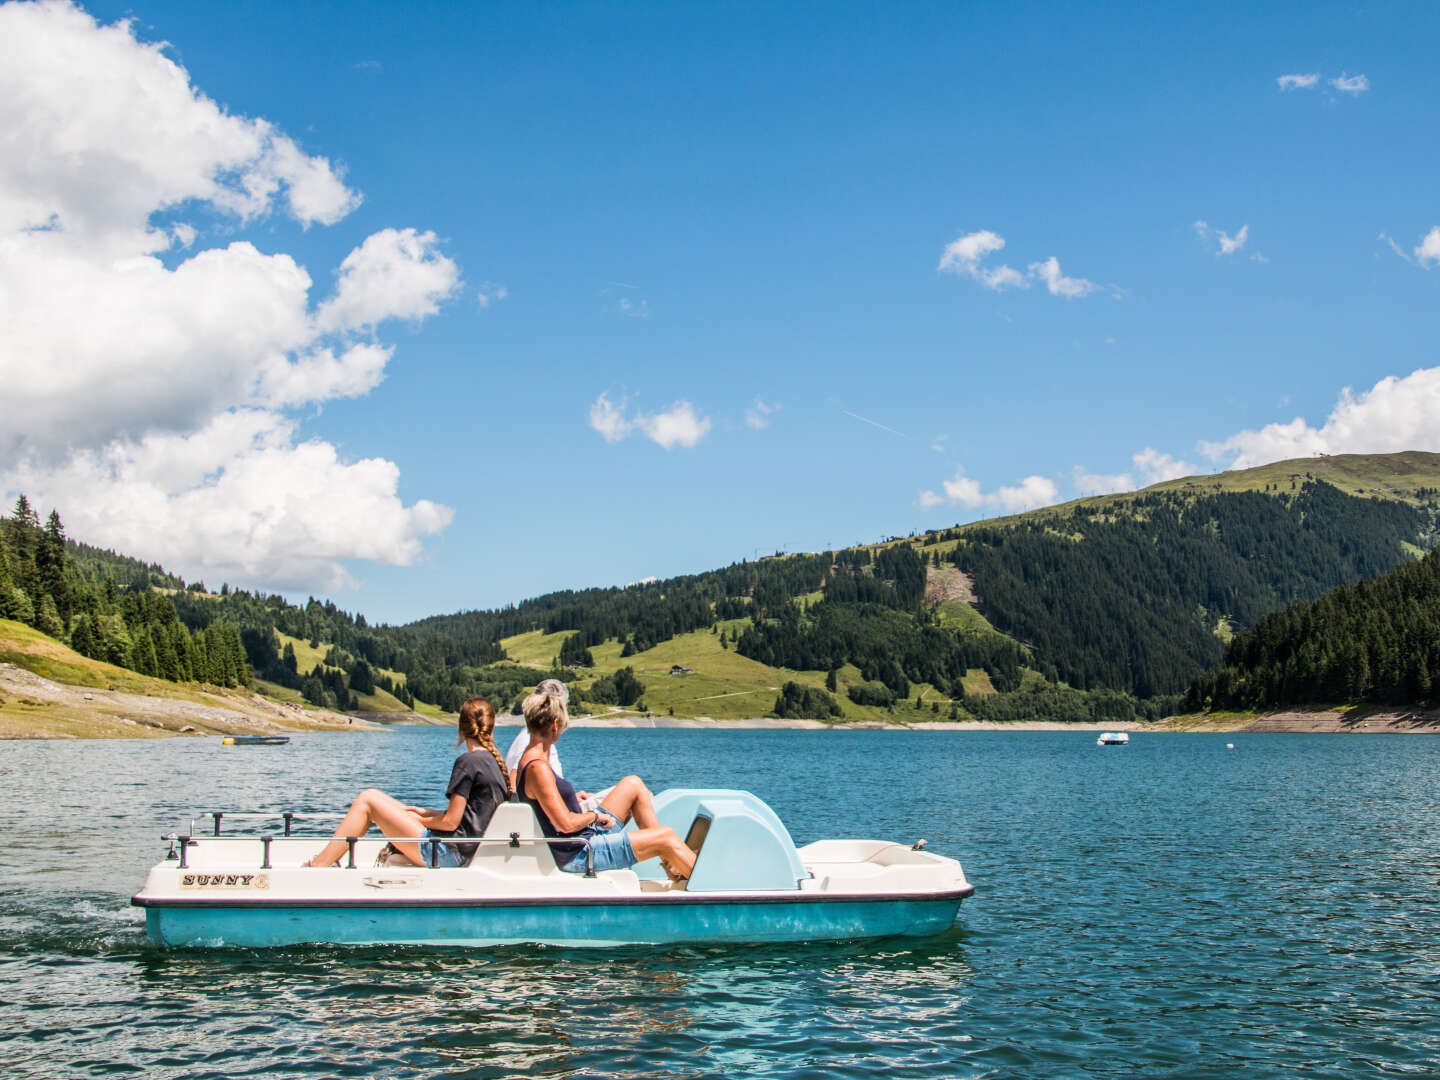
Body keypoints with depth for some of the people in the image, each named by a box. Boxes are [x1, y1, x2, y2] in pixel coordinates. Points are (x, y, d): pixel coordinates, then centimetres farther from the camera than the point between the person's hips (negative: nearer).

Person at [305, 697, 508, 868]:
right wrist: (424, 812, 16)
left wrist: (420, 819, 1)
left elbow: (451, 822, -17)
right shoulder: (495, 761, 10)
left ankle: (320, 865, 3)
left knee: (367, 800, -1)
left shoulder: (468, 761, -15)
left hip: (447, 854, -9)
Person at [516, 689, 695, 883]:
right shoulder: (538, 768, -24)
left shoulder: (528, 760, 7)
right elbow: (567, 824, -27)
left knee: (633, 784, 18)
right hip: (577, 855, -11)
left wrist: (573, 799, 10)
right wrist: (595, 815, -10)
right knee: (667, 836, -6)